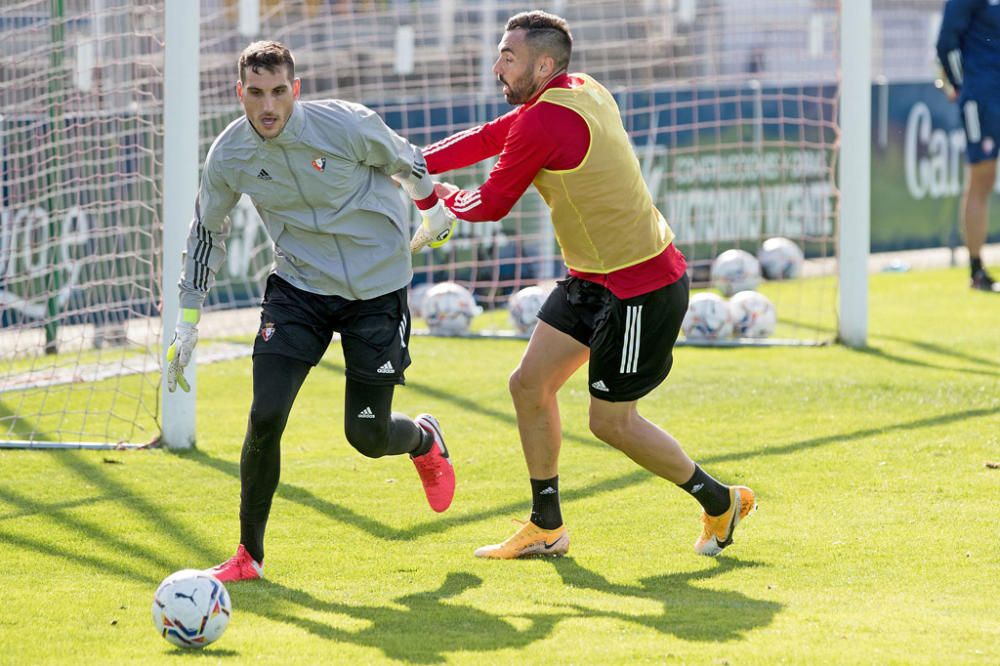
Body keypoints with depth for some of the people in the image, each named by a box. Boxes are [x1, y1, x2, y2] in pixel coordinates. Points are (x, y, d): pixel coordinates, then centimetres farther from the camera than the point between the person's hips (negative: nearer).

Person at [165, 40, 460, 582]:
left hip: (377, 288, -2)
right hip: (298, 287, 2)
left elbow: (404, 160, 1)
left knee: (368, 436, 1)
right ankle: (249, 554, 3)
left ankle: (425, 440, 40)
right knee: (265, 417, -14)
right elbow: (207, 232, 7)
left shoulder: (346, 125, -21)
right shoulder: (229, 155, -11)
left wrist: (434, 210, 19)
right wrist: (187, 322, 7)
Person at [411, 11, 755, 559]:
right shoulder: (580, 93, 6)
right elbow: (490, 138, 12)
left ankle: (720, 502, 17)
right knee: (530, 384, 9)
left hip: (642, 288, -10)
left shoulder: (545, 120, -23)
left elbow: (490, 205, -13)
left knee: (610, 422, 1)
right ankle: (546, 529, 18)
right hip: (592, 281, 10)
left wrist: (434, 194, 6)